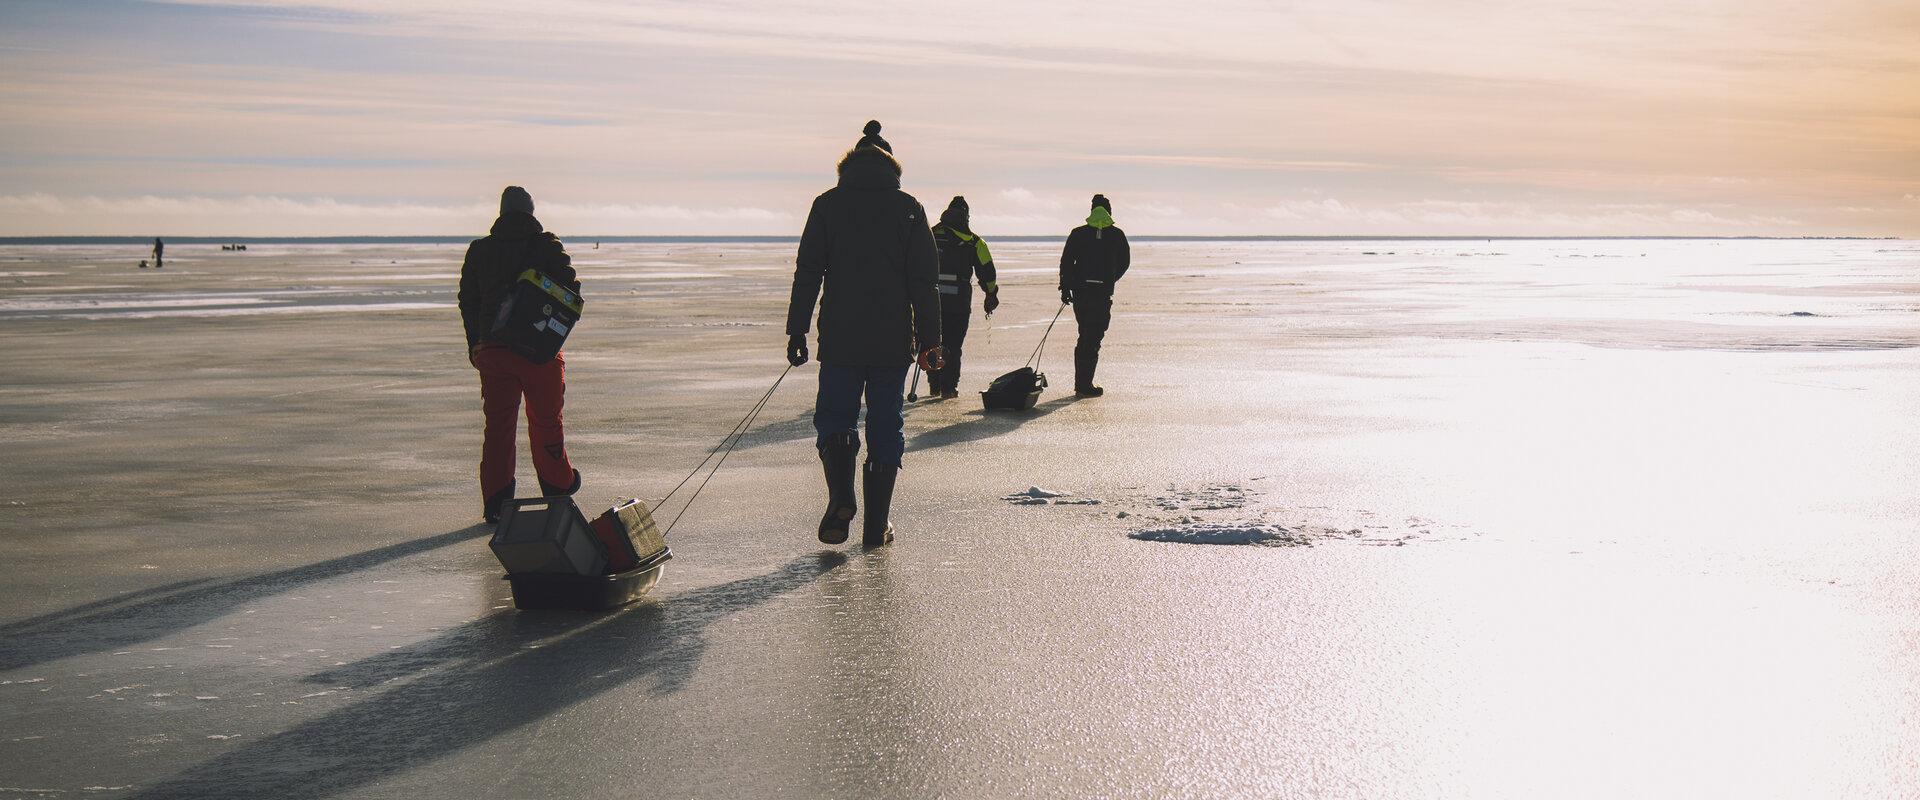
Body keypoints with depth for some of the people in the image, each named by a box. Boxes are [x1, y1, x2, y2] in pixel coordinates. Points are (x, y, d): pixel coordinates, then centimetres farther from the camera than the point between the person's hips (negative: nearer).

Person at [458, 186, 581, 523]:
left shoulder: (479, 250, 6)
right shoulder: (548, 246, -2)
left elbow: (468, 302, 9)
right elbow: (571, 292, -9)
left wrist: (475, 345, 17)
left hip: (492, 351, 2)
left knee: (498, 424, 7)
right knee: (545, 420, 14)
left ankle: (495, 502, 4)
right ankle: (557, 485, 28)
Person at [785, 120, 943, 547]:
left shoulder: (827, 205, 2)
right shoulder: (909, 208, 3)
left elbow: (807, 274, 0)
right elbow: (923, 280, 1)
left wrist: (796, 332, 4)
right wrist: (928, 341, 5)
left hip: (840, 338, -1)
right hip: (893, 341, 1)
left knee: (834, 418, 11)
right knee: (885, 428, 7)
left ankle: (842, 497, -13)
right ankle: (876, 524, 7)